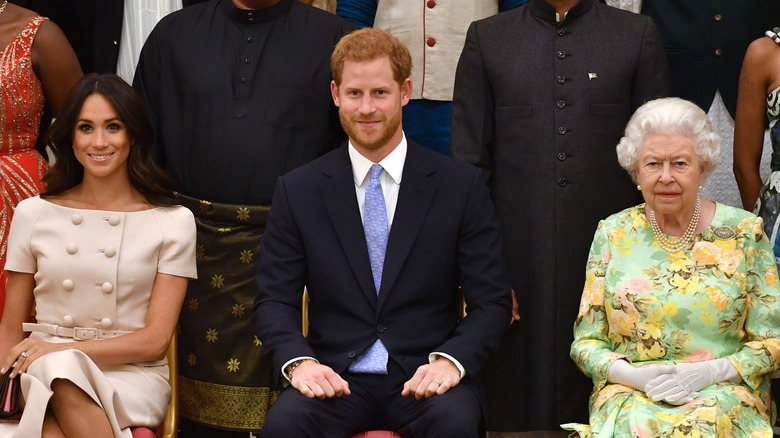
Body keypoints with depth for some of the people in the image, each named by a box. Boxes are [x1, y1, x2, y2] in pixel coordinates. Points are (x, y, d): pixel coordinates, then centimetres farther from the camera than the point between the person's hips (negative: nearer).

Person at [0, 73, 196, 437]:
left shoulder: (173, 222, 4)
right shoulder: (33, 213, 11)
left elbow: (154, 341, -1)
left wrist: (60, 350, -14)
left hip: (134, 376, -1)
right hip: (45, 374, 2)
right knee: (59, 368, -36)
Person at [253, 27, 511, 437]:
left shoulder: (461, 186, 3)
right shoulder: (297, 191, 6)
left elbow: (491, 302, 2)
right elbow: (273, 299, 6)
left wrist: (450, 361, -16)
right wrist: (298, 361, -15)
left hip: (425, 375, 0)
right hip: (335, 376, 0)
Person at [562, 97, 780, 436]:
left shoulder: (743, 233, 4)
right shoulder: (612, 234, 7)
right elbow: (586, 341, 9)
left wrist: (710, 372, -12)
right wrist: (634, 375, -11)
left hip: (724, 393, -1)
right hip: (628, 395, 1)